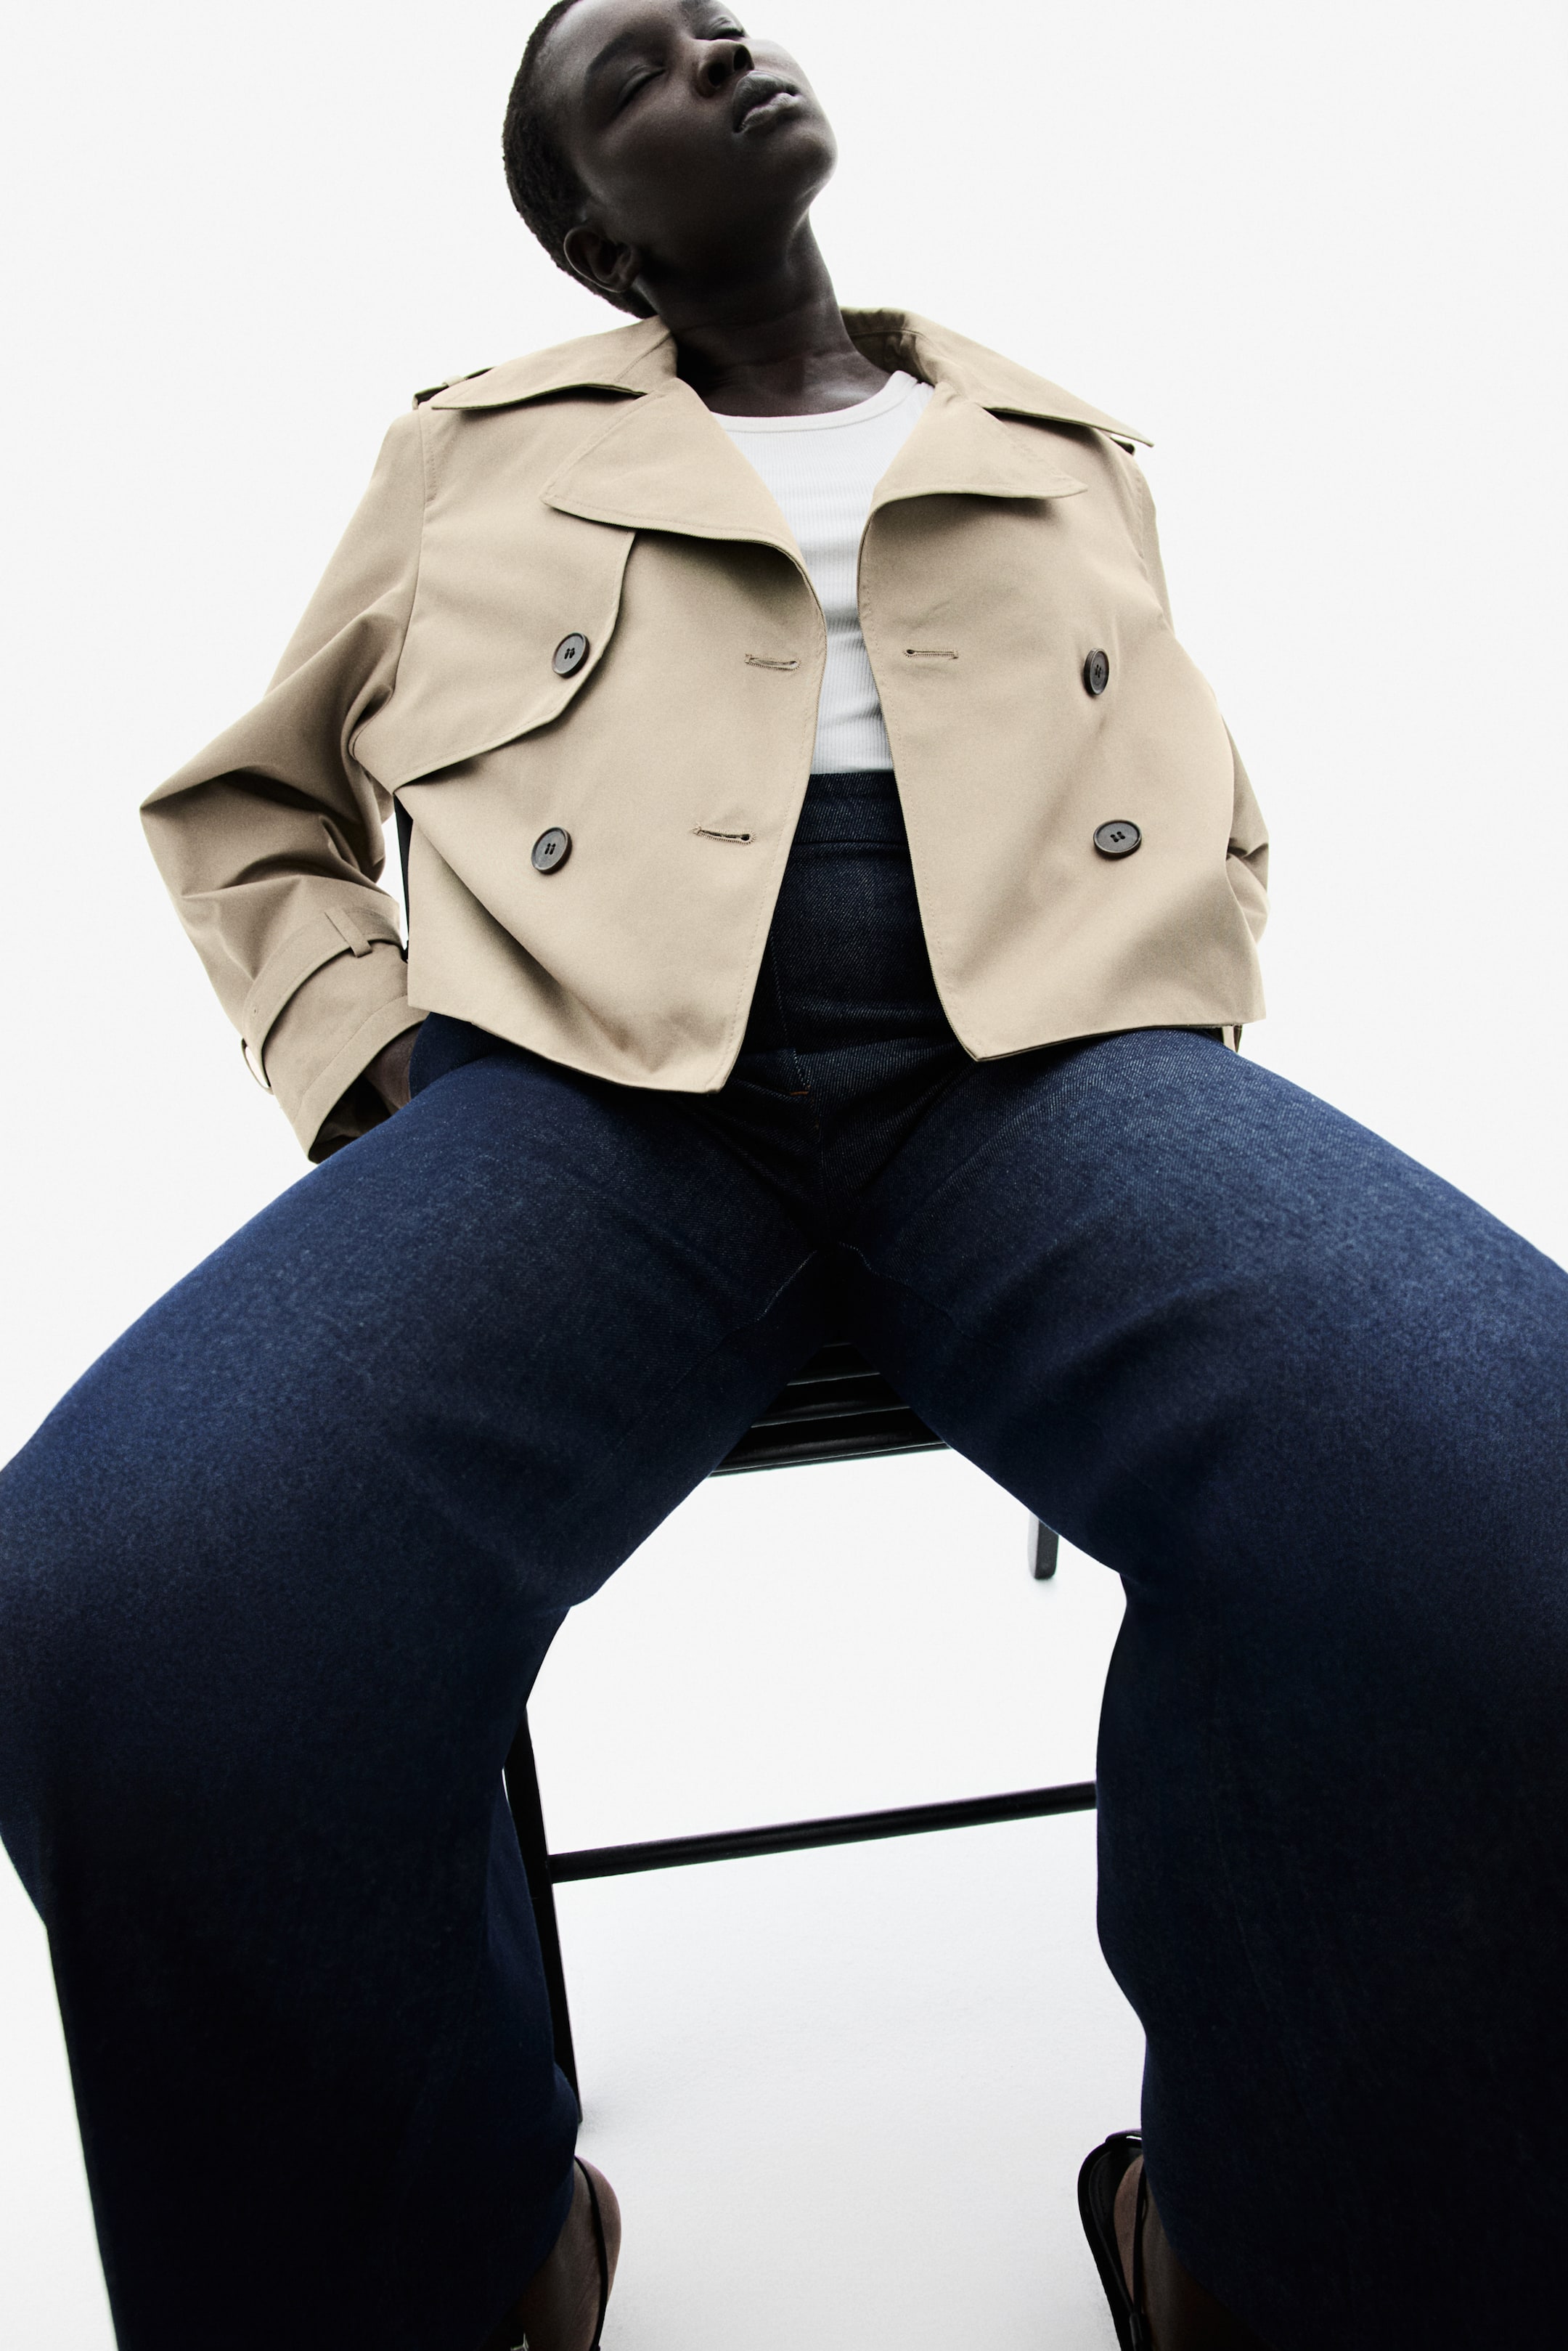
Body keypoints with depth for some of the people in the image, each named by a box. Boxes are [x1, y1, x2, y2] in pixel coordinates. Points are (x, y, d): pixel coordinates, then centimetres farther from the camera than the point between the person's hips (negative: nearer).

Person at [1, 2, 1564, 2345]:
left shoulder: (1068, 457, 30)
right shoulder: (482, 451, 26)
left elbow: (1217, 819, 33)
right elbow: (246, 794, 30)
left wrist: (1167, 1072, 10)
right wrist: (361, 1054, 9)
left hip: (1046, 1053, 1)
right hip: (587, 1071, 0)